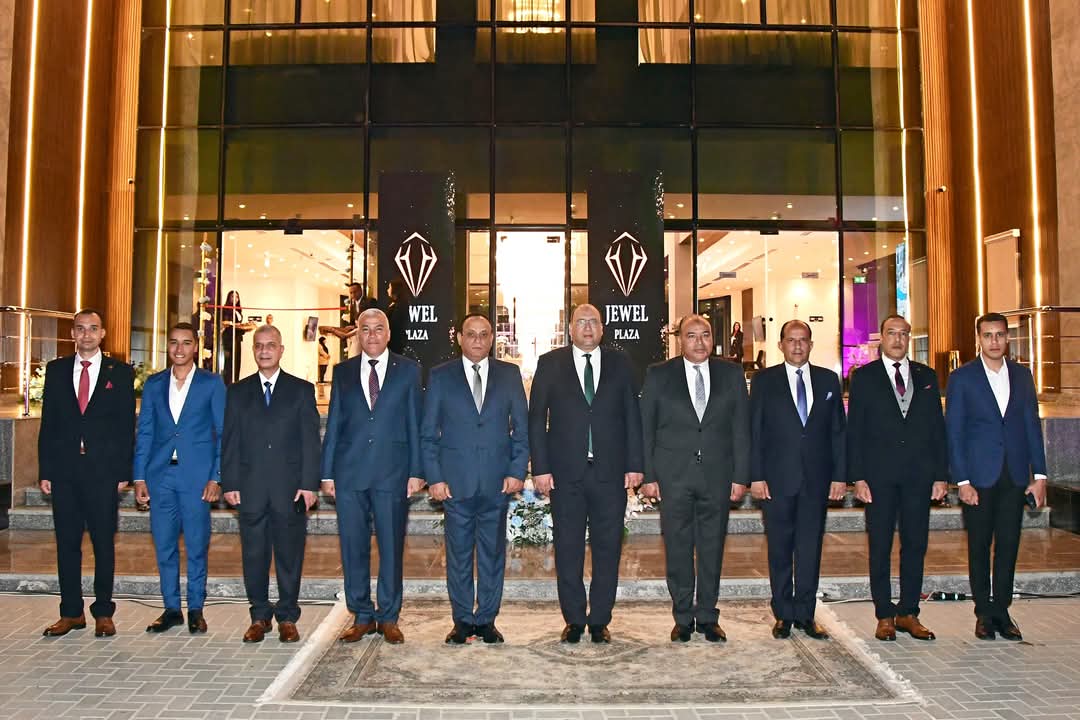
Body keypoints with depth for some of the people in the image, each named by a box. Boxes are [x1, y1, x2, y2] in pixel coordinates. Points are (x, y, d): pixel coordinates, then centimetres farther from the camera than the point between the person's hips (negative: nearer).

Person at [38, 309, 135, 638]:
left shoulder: (120, 373, 3)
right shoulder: (56, 370, 9)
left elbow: (127, 425, 1)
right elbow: (48, 423, 8)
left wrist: (123, 471, -5)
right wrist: (44, 470, 2)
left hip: (103, 470, -2)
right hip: (64, 469, 2)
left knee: (104, 543, 4)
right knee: (67, 543, 8)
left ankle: (103, 613, 15)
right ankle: (71, 612, 19)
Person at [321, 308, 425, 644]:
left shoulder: (407, 370, 5)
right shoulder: (343, 372, 10)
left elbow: (415, 424, 3)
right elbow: (333, 425, 10)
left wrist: (416, 471, -3)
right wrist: (327, 473, 4)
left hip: (392, 472, -2)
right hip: (350, 472, 2)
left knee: (391, 547, 4)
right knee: (353, 547, 7)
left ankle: (388, 617, 17)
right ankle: (362, 616, 20)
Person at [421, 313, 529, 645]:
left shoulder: (509, 374, 8)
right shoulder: (440, 377, 5)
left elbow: (522, 427, 7)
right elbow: (428, 433, 4)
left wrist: (517, 471, -2)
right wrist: (434, 477, -4)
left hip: (497, 481, 1)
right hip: (455, 481, -1)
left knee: (493, 553, 8)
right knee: (458, 554, 6)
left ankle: (486, 620, 20)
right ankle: (462, 620, 20)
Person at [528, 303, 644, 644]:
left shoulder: (620, 363, 8)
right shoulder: (550, 363, 5)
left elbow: (632, 416, 7)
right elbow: (536, 418, 2)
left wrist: (635, 464, 0)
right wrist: (540, 468, -5)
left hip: (610, 471, 1)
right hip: (566, 472, -1)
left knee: (607, 548, 6)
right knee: (568, 549, 6)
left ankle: (600, 620, 19)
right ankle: (574, 620, 19)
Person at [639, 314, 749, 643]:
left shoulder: (732, 374, 6)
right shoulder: (659, 375, 2)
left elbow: (741, 428, 5)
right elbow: (646, 429, 2)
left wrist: (741, 476, 0)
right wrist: (648, 476, -3)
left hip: (718, 474, 1)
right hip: (673, 476, -1)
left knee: (712, 548, 9)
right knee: (677, 549, 5)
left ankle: (707, 617, 23)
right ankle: (683, 618, 19)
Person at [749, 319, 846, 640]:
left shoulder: (828, 380, 9)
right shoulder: (763, 381, 2)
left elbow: (838, 431, 8)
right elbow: (754, 432, 0)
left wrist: (839, 476, 2)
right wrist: (756, 476, -7)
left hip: (816, 478, 2)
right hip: (777, 478, -2)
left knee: (810, 548, 7)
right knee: (780, 548, 6)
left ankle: (805, 614, 17)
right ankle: (783, 614, 17)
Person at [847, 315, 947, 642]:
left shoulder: (926, 376, 11)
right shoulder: (864, 377, 2)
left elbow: (937, 427, 10)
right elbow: (854, 431, -1)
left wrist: (941, 475, 4)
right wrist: (858, 477, -7)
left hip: (919, 475, 3)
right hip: (879, 475, -2)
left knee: (915, 544, 7)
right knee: (880, 547, 4)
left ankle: (908, 613, 18)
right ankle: (884, 615, 14)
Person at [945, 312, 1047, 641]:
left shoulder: (1022, 375, 9)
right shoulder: (962, 377, -2)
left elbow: (1032, 425, 9)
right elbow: (954, 432, -4)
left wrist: (1039, 474, 3)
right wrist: (962, 481, -10)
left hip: (1015, 475, 3)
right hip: (979, 475, -3)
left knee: (1009, 544, 7)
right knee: (979, 545, 5)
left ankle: (1002, 611, 18)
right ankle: (984, 613, 16)